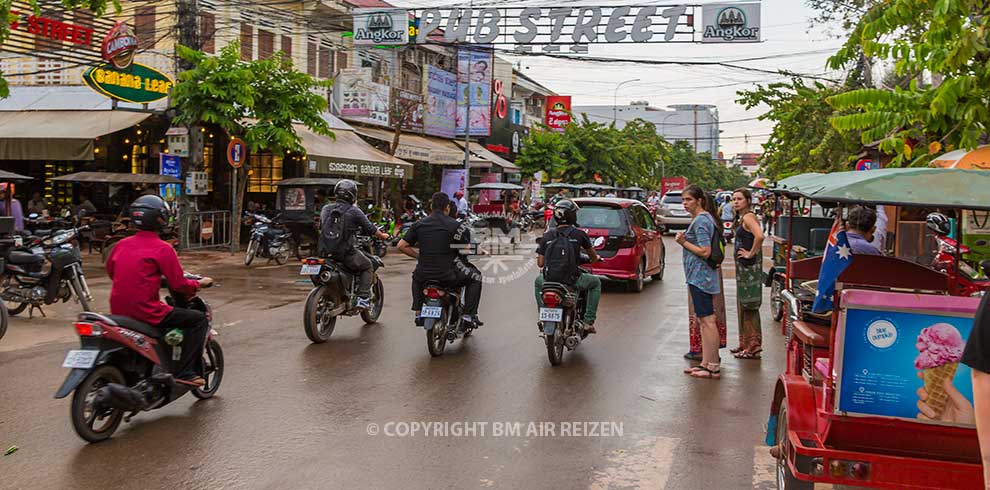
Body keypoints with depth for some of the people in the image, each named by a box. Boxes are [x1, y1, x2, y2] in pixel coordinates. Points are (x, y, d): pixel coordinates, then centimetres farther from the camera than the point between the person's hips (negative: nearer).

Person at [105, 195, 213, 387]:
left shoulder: (122, 244, 10)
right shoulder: (162, 248, -10)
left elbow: (110, 270, 26)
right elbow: (178, 285, -11)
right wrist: (199, 283, 9)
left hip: (118, 311, 8)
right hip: (146, 311, -8)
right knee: (200, 319, 1)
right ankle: (185, 372, -7)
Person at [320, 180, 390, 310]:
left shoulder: (325, 209, 8)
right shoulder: (354, 211, -7)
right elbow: (370, 229, 3)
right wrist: (382, 236, 23)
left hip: (324, 251, 5)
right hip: (345, 253, -5)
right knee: (367, 266, 18)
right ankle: (363, 298, 4)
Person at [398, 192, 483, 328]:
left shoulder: (419, 224, 6)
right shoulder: (454, 225, -3)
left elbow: (401, 246, 5)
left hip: (423, 275, 4)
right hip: (447, 276, -4)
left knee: (416, 277, 39)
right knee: (475, 278, 19)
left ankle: (418, 313, 29)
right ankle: (469, 315, 12)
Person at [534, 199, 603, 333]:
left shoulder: (547, 236, 3)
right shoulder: (579, 234, -2)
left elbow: (540, 263, 4)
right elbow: (593, 256, 12)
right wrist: (595, 259, 37)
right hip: (573, 280, -3)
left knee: (538, 282, 37)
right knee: (596, 282, 25)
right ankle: (588, 321, 17)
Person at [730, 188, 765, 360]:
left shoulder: (748, 217, -15)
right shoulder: (742, 218, 15)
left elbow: (759, 236, -32)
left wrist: (751, 253, -22)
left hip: (750, 266, -10)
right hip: (743, 267, 10)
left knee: (750, 306, -5)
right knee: (743, 305, 15)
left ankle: (754, 346, 1)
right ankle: (745, 344, 24)